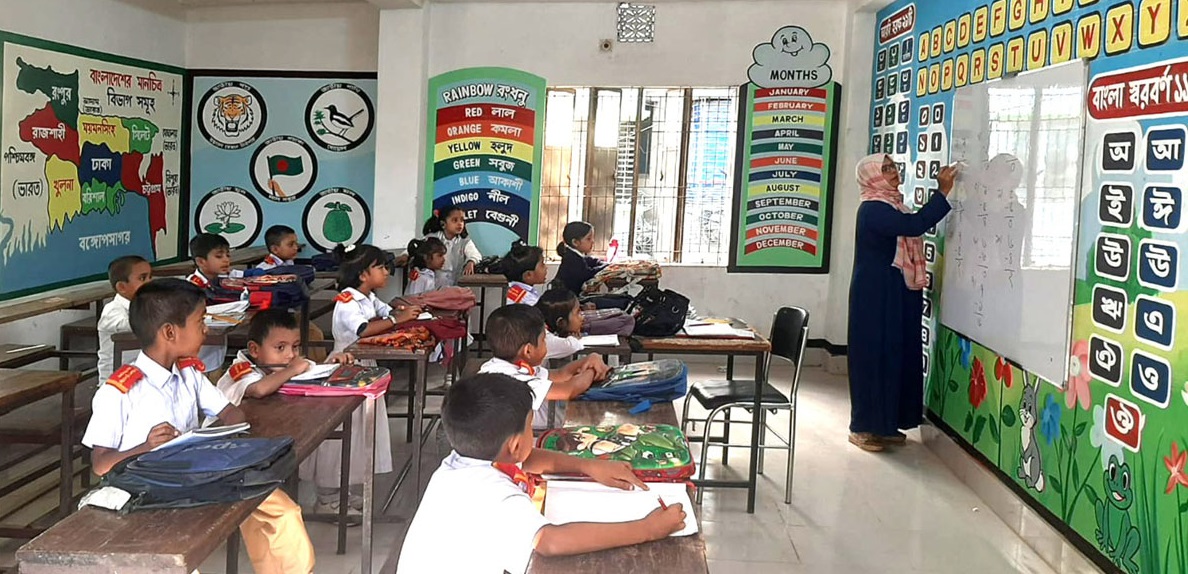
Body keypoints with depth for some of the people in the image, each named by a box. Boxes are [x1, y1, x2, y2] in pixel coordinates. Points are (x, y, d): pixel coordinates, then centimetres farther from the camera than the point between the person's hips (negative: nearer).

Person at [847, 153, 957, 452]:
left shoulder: (890, 206, 15)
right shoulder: (872, 209, -17)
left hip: (895, 294, 10)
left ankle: (885, 424, 19)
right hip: (875, 295, -10)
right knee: (874, 354, -5)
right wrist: (942, 192, -26)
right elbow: (915, 225, -29)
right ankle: (863, 427, 3)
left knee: (895, 354, 11)